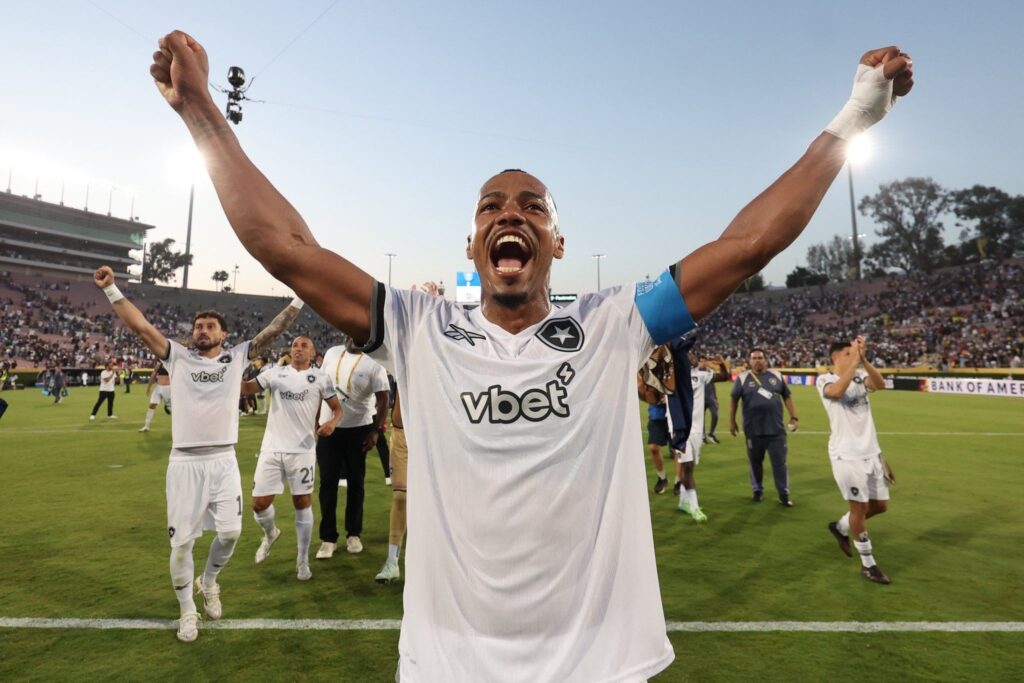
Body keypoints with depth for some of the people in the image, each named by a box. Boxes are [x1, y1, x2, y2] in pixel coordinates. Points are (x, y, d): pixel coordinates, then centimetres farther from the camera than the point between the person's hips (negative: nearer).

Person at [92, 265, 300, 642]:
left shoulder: (237, 356, 4)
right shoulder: (178, 357, 5)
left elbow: (272, 331, -1)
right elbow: (142, 327, -1)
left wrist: (299, 299, -5)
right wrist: (112, 290, -7)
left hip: (223, 461, 0)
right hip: (184, 462, 0)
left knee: (230, 532, 2)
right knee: (181, 540, 6)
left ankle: (209, 582, 35)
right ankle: (187, 610, 28)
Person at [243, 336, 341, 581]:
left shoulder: (321, 378, 1)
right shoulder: (274, 372, 5)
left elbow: (336, 407, 5)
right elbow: (246, 388, -4)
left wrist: (332, 421, -16)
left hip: (302, 449, -1)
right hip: (272, 448, 2)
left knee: (302, 502, 6)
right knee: (259, 503, 4)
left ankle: (303, 560, 22)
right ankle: (270, 533, 40)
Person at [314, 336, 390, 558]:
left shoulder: (373, 364, -12)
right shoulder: (332, 353, 2)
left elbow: (382, 400, -12)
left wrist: (375, 431, -18)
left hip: (358, 429, -3)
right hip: (328, 428, 3)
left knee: (356, 483, 9)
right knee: (328, 482, 5)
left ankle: (354, 534, 24)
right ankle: (328, 538, 16)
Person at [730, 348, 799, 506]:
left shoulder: (776, 376, 6)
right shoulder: (743, 378, -1)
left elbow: (787, 397, 12)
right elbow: (734, 400, 4)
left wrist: (793, 417, 7)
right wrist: (731, 421, 3)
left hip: (776, 429, 1)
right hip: (753, 430, -1)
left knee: (780, 462, 5)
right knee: (755, 462, 11)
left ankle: (784, 494, 17)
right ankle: (758, 490, 28)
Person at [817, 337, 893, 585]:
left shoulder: (860, 376, 6)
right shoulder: (825, 380, -9)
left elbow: (880, 384, -16)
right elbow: (837, 391, -33)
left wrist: (863, 359, -25)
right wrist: (855, 361, -28)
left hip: (871, 452, 6)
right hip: (847, 455, -6)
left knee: (880, 505, 14)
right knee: (860, 507, 2)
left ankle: (841, 527, 38)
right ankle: (868, 564, 19)